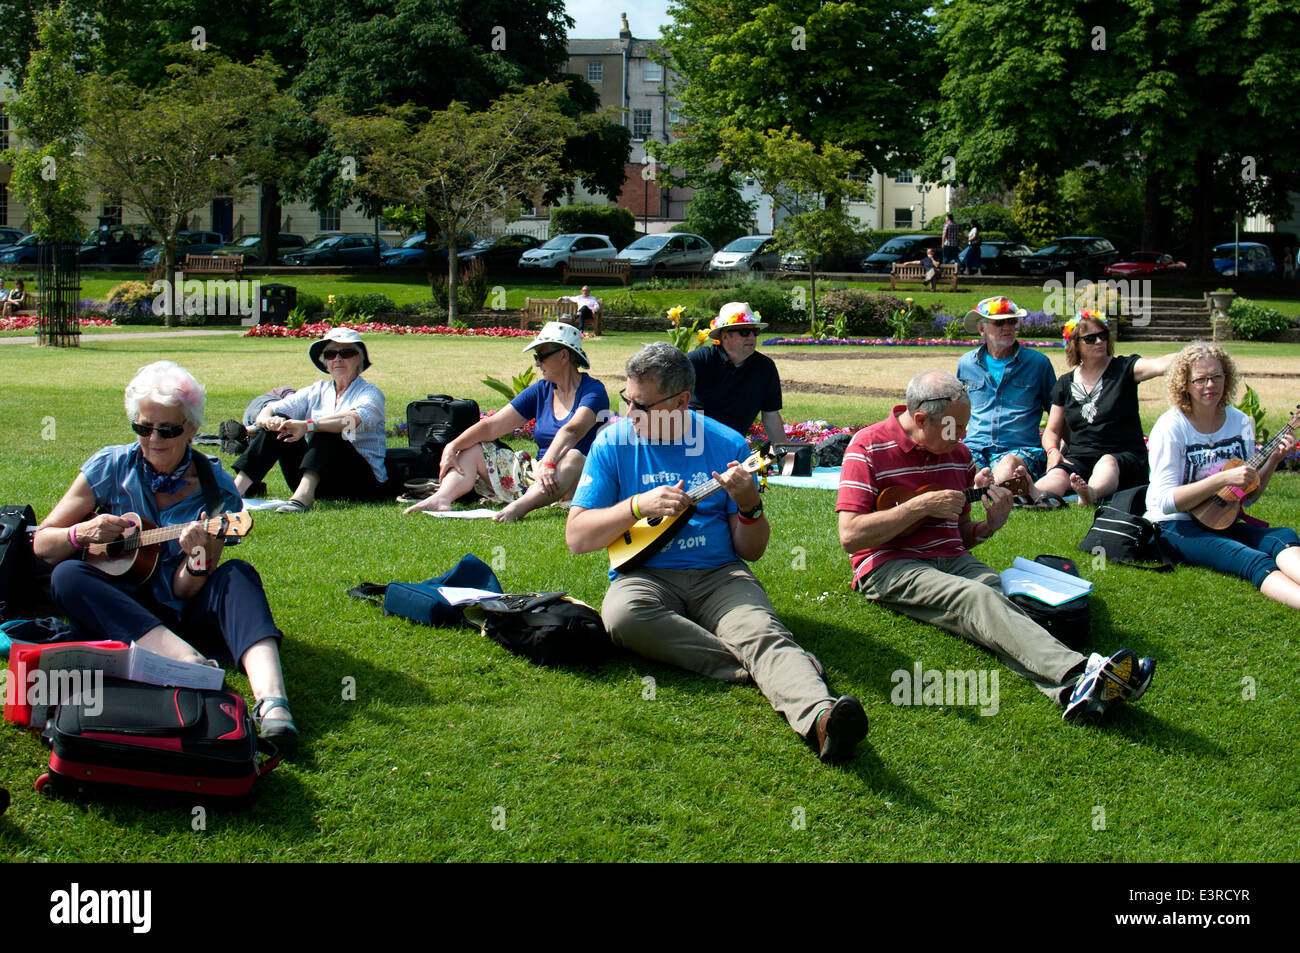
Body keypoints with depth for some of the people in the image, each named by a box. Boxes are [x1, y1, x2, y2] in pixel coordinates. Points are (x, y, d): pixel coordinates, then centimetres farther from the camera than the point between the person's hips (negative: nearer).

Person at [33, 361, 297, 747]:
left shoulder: (217, 490, -7)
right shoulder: (110, 467, -5)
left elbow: (184, 593, -9)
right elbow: (42, 544, -1)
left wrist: (199, 558, -31)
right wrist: (83, 533, -22)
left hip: (181, 613, -1)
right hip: (118, 610, 1)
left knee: (236, 574, -29)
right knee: (67, 574, -29)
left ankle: (271, 697, -55)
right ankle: (189, 661, -45)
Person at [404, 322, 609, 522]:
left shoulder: (592, 390, -7)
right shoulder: (540, 391, 13)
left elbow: (571, 430, -27)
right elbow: (491, 426, 7)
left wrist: (548, 464, -44)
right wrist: (452, 447, -7)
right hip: (535, 475, 7)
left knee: (573, 458, -40)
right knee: (473, 449, 3)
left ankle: (518, 507, -59)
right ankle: (443, 497, -26)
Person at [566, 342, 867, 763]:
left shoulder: (727, 445, 3)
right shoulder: (613, 443, 4)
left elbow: (751, 551, 7)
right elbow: (577, 537, -1)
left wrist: (750, 505, -14)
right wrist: (638, 505, -14)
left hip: (719, 573, -1)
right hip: (647, 574, 1)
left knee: (763, 632, -32)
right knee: (622, 615, -35)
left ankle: (820, 716, -61)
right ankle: (761, 670, -29)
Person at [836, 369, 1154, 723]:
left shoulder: (957, 453, 15)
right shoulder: (868, 446, -5)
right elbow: (850, 536, -14)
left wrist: (989, 525, 0)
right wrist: (920, 506, -16)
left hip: (950, 559, 5)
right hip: (889, 565, -5)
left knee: (999, 595, -30)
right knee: (977, 598, -34)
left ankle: (1074, 692, -57)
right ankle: (1075, 671, -58)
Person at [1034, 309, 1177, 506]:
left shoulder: (1123, 368, 4)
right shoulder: (1065, 383, 15)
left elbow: (1160, 365, -16)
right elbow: (1052, 430, 20)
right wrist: (1053, 451, -4)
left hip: (1124, 456, -2)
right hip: (1079, 458, 2)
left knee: (1108, 463, -38)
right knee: (1058, 474, -32)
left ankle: (1091, 493, -72)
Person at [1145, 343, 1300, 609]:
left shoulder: (1241, 422, 7)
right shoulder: (1172, 427, -10)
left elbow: (1249, 495, 13)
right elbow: (1166, 501, -18)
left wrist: (1274, 460, -4)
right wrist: (1223, 479, -26)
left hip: (1223, 522, 5)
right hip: (1175, 527, -5)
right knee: (1253, 561, -34)